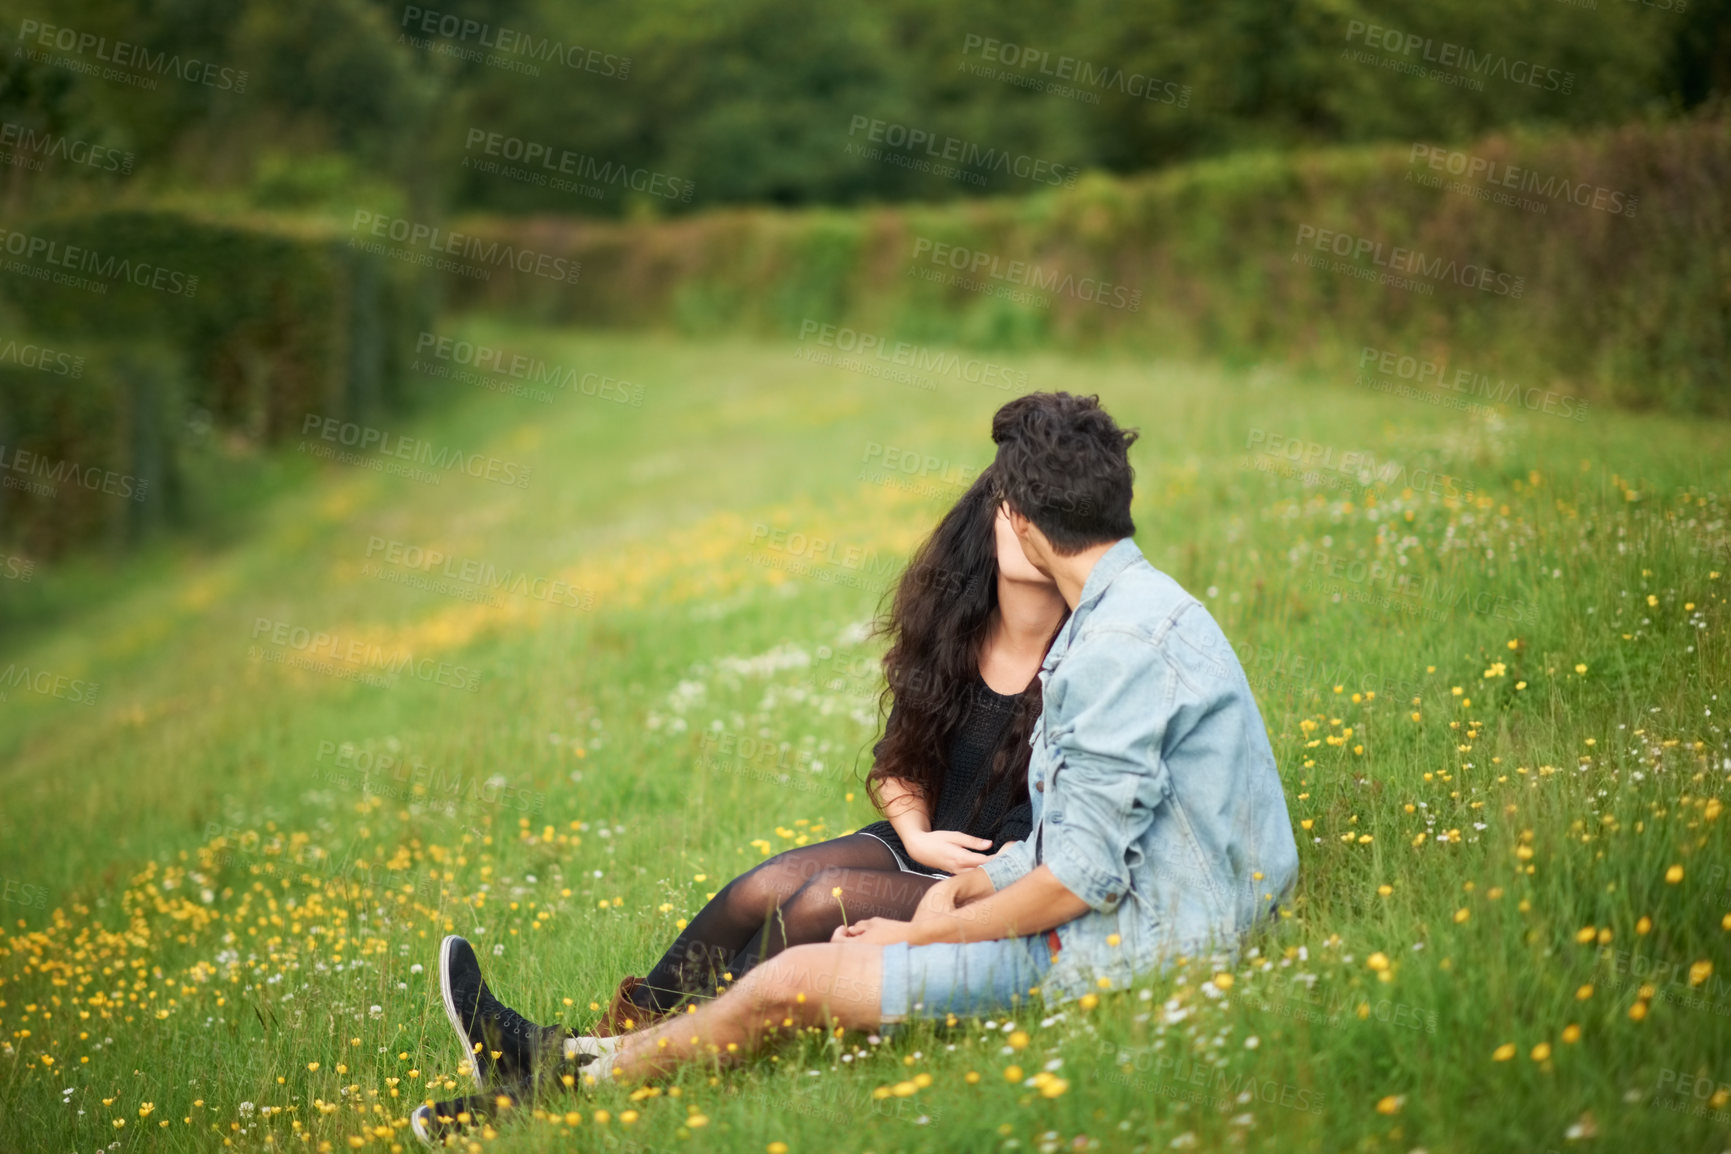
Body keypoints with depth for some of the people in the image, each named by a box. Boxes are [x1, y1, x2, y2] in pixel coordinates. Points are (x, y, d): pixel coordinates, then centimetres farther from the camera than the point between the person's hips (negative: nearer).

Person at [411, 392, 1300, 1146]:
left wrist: (922, 935, -11)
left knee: (793, 982, -5)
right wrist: (961, 890, 3)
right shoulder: (1138, 605, 13)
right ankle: (572, 1056, 19)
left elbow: (1082, 873, -23)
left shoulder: (1122, 641, -21)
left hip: (1120, 946, -10)